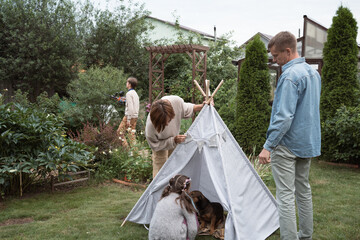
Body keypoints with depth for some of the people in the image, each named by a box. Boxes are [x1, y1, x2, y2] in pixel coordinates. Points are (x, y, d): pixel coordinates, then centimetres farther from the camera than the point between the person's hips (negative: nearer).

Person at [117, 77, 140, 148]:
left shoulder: (129, 93, -12)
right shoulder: (135, 93, 15)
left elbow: (130, 107, -18)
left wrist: (128, 119, -18)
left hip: (130, 116, -8)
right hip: (135, 116, 8)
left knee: (120, 131, 1)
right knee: (132, 133, 10)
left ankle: (126, 147, -1)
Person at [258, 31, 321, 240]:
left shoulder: (290, 76, -19)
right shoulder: (314, 72, 11)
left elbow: (284, 116, -24)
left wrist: (268, 146, -22)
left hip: (287, 144, -9)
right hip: (309, 143, 10)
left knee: (286, 195, -4)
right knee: (304, 190, 18)